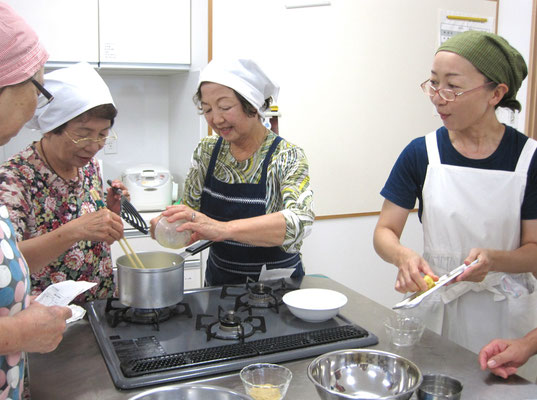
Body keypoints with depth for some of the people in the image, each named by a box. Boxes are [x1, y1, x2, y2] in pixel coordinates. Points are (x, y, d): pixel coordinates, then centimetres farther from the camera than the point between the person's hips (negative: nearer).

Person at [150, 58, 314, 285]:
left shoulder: (287, 157, -11)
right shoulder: (207, 151, 2)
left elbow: (299, 221, -27)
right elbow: (191, 207, 7)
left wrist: (224, 229, -39)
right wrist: (166, 223, -15)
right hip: (219, 282, 5)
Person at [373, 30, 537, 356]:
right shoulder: (421, 154, -5)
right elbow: (385, 232, -3)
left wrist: (493, 260, -25)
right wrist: (403, 255, -24)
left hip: (504, 315, -1)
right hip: (435, 307, 1)